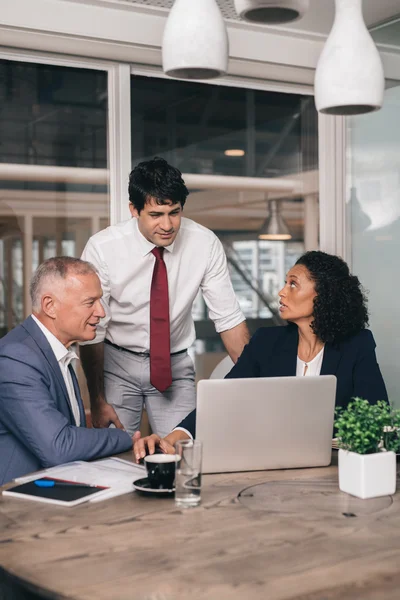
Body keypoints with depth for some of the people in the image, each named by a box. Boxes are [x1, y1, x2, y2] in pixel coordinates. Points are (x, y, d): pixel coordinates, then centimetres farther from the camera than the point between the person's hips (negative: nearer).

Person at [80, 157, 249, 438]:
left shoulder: (205, 243, -14)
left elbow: (229, 318, -9)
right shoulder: (102, 248, -19)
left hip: (176, 365, 1)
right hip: (117, 362, -1)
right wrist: (97, 399, -12)